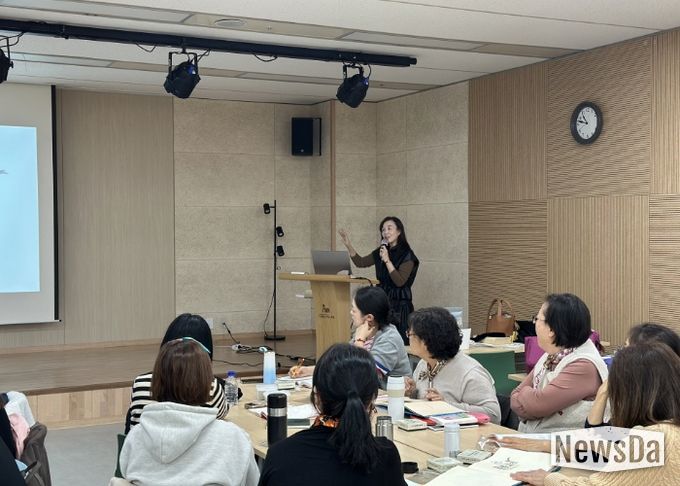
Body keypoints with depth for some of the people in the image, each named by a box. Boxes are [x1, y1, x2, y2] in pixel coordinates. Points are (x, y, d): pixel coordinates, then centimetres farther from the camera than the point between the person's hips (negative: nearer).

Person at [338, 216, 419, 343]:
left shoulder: (407, 255, -8)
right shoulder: (380, 252, 11)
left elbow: (400, 281, -16)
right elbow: (360, 262, 18)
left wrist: (387, 260, -19)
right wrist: (348, 245, 7)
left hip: (399, 304, -6)